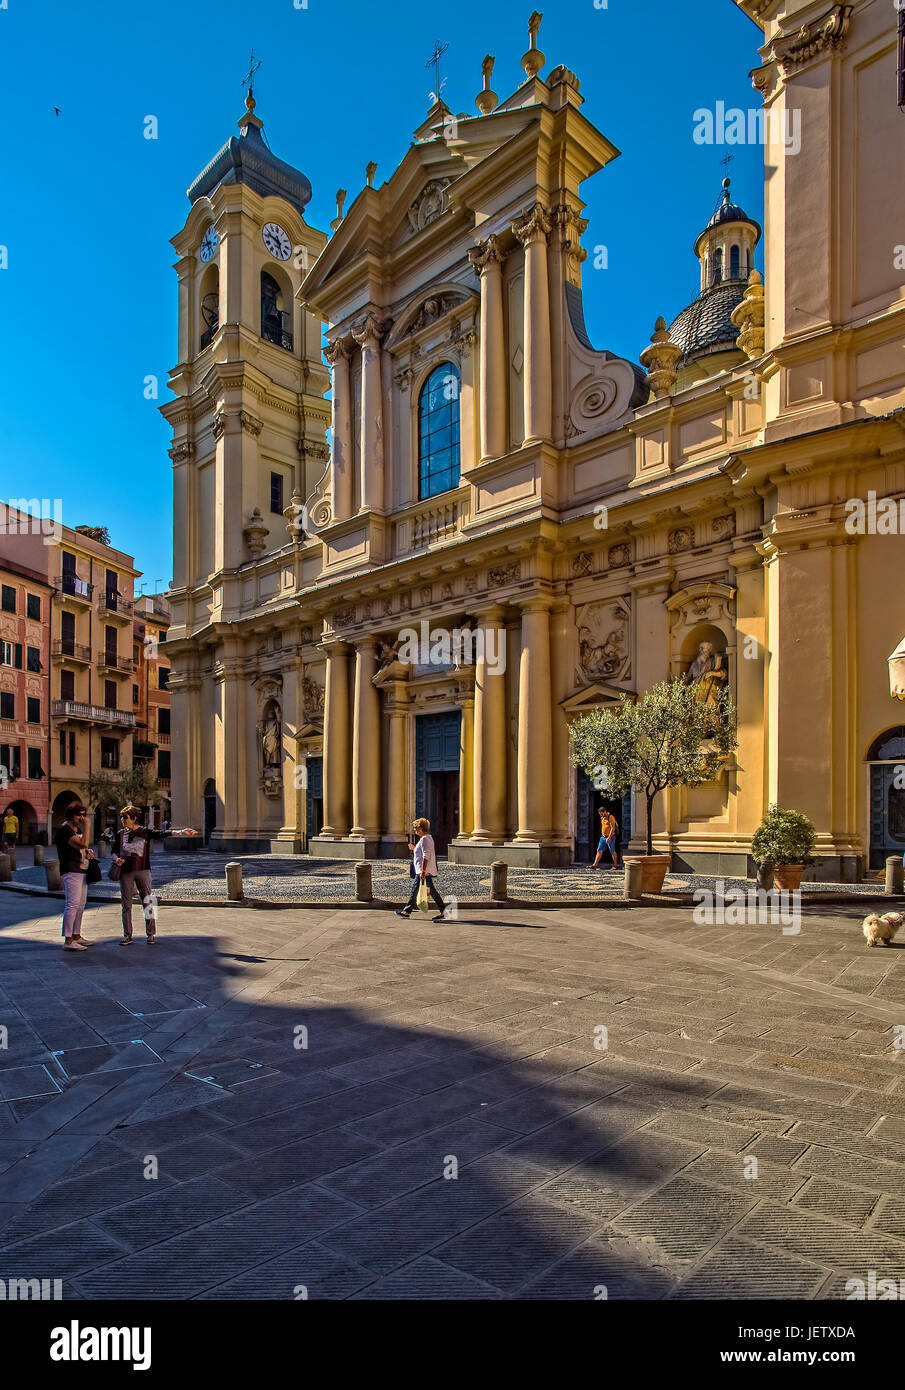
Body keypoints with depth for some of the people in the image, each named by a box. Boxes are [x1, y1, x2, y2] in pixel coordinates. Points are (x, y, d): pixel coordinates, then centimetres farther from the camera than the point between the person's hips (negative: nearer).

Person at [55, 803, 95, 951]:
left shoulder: (78, 828, 16)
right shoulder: (64, 830, -14)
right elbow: (83, 844, -28)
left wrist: (89, 852, 9)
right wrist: (87, 826, -21)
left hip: (82, 871, 10)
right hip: (71, 872, -10)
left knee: (81, 905, 13)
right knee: (72, 904, -13)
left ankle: (76, 936, 23)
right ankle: (68, 941, -12)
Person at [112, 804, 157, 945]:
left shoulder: (145, 832, 0)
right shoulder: (121, 834, 9)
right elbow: (114, 851, 16)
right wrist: (117, 859, -7)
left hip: (142, 871, -3)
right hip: (125, 872, 3)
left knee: (148, 903, -2)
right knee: (126, 904, 6)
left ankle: (151, 934, 6)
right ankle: (127, 936, 14)